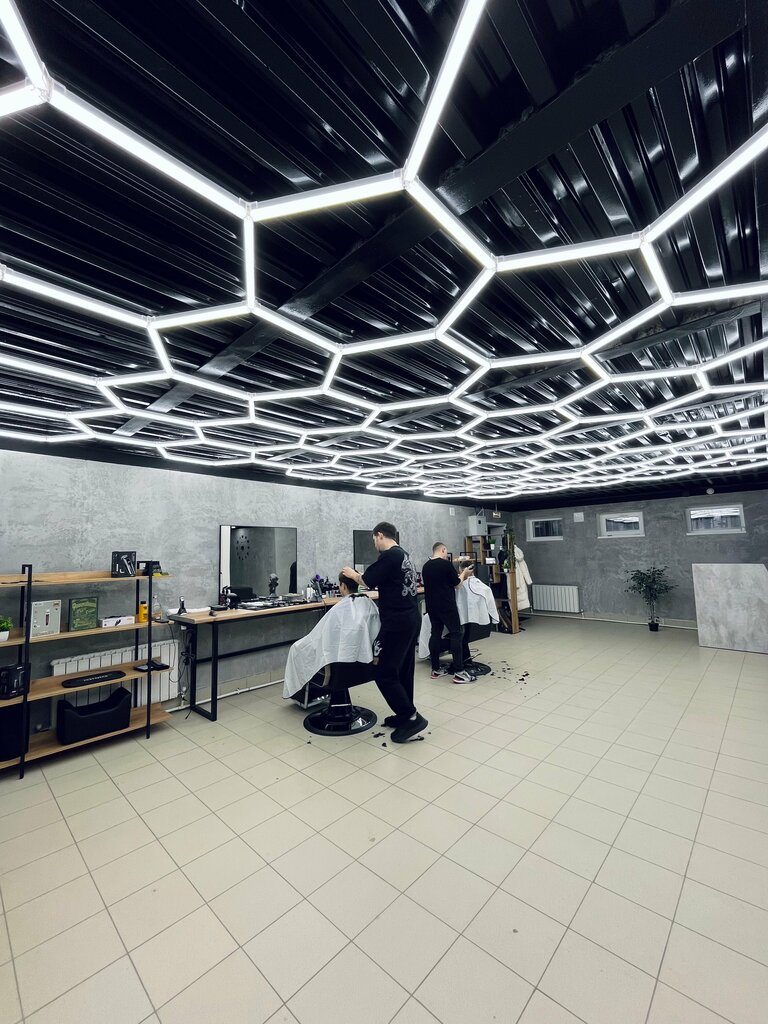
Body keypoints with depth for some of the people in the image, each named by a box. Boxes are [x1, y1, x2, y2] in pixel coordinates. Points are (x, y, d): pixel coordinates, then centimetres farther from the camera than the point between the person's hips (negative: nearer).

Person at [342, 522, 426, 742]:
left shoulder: (389, 555, -16)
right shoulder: (403, 555, 14)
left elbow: (369, 581, -12)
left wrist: (353, 574, 7)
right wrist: (363, 575, 20)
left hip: (397, 622, -10)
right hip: (410, 618, 10)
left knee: (384, 672, -2)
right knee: (403, 669, 17)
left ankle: (412, 718, 3)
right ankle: (405, 714, 27)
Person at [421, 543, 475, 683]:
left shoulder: (426, 566, 7)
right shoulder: (446, 564, -12)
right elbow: (457, 584, -4)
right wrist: (464, 573, 14)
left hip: (431, 605, 7)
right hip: (446, 605, -7)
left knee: (435, 634, 11)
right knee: (456, 634, -2)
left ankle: (436, 669, 16)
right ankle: (459, 672, -5)